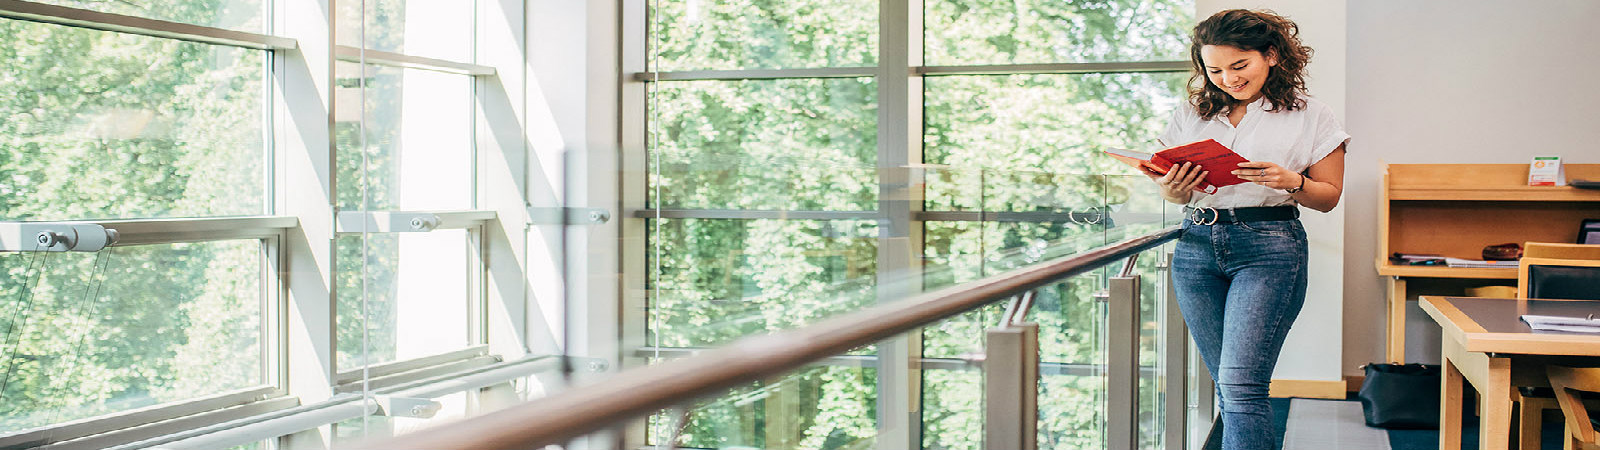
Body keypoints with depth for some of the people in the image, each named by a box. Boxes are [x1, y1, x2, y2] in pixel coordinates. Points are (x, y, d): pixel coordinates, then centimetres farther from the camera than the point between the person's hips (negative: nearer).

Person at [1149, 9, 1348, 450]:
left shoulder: (1311, 117, 3)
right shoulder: (1192, 114, 12)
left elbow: (1329, 195, 6)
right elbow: (1174, 191, 18)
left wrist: (1291, 182, -15)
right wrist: (1174, 189, -6)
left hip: (1269, 247, -4)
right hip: (1197, 244, 4)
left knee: (1240, 383, -15)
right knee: (1231, 387, 8)